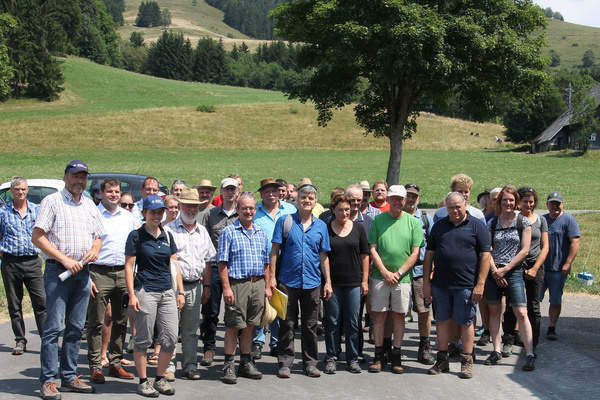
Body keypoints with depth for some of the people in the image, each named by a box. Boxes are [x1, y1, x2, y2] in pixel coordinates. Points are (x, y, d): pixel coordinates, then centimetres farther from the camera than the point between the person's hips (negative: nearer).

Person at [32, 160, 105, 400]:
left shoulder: (89, 205, 16)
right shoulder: (52, 201, -2)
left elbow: (98, 235, 22)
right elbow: (37, 237, -9)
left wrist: (94, 250, -1)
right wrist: (65, 259, -14)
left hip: (82, 272, 6)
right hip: (57, 271, -6)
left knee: (76, 328, 8)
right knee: (54, 327, -7)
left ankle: (69, 377, 17)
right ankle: (48, 381, -2)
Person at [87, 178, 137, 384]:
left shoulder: (128, 217, 13)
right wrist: (86, 278, -11)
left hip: (124, 274, 5)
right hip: (100, 273, -5)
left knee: (120, 322, 9)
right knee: (96, 323, -2)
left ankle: (115, 364, 18)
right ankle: (95, 367, 4)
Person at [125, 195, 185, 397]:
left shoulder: (167, 236, 12)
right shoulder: (136, 236, -2)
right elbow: (129, 266, -4)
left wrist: (180, 292, 9)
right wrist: (132, 295, -11)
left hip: (167, 292, 5)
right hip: (145, 291, -5)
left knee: (170, 339, 2)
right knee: (143, 340, 2)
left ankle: (160, 379, 17)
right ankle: (143, 381, 13)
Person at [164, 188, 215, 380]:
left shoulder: (202, 231, 15)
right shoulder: (169, 229, -2)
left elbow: (207, 261, 19)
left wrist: (206, 286, 13)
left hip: (195, 285, 5)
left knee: (191, 329, 9)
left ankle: (190, 366, 15)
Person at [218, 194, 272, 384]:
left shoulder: (261, 233, 14)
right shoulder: (229, 232, -2)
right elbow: (223, 263, -6)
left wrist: (267, 286, 11)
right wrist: (226, 287, -13)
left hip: (258, 284, 5)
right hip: (237, 284, -5)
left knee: (250, 325, 11)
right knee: (233, 326, -1)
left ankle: (246, 363, 20)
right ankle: (229, 365, 7)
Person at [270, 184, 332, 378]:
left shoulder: (321, 226, 9)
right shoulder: (285, 221, 1)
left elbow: (324, 256, 12)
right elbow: (275, 250, 1)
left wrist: (328, 282, 8)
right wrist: (272, 277, -6)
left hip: (312, 282, 2)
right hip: (288, 281, -2)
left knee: (310, 325, 9)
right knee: (287, 324, 5)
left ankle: (310, 363, 19)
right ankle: (285, 363, 14)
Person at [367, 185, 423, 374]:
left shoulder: (413, 222, 4)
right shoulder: (378, 220, 4)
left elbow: (415, 253, 0)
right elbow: (373, 250, 1)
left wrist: (398, 273, -9)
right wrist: (386, 273, -9)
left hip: (403, 278, 0)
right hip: (380, 276, 0)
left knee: (399, 316, 4)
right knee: (379, 315, 2)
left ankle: (396, 357, 13)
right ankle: (379, 356, 11)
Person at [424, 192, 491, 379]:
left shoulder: (477, 226, 1)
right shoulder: (439, 226, 11)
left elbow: (485, 255, -3)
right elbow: (429, 255, 12)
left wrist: (480, 284, -10)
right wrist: (426, 282, 6)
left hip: (466, 285, -3)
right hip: (440, 284, 4)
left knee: (466, 322, 3)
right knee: (442, 320, 9)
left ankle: (467, 362, 12)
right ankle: (442, 360, 19)